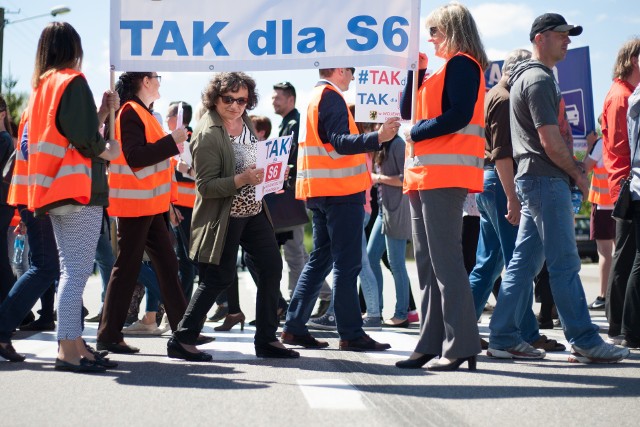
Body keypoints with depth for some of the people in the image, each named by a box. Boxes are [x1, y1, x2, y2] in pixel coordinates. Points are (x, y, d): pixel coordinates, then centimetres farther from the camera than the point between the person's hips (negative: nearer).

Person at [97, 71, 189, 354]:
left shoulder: (142, 113, 17)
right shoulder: (131, 113, -14)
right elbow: (135, 156, -24)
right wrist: (172, 141, -21)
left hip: (151, 205, 10)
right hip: (135, 203, -10)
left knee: (167, 264, 10)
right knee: (127, 267, -6)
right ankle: (109, 336, 0)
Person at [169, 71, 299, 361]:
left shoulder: (246, 121, 5)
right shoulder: (208, 134, -18)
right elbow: (206, 186, -21)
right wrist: (243, 179, -31)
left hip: (254, 211, 8)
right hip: (224, 217, -8)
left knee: (271, 267, 5)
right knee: (219, 278, -4)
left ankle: (266, 339, 16)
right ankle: (181, 341, 7)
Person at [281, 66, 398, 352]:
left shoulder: (314, 96, 19)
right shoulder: (331, 97, -11)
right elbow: (340, 142, -24)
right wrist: (378, 138, -37)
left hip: (319, 191, 10)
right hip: (341, 191, -10)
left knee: (320, 260, 13)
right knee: (347, 264, -8)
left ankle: (294, 327, 12)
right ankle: (351, 334, -8)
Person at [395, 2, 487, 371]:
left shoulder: (462, 64, -5)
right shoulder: (443, 71, 24)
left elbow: (458, 115, -18)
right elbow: (407, 111, 21)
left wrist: (416, 134, -8)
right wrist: (417, 71, 11)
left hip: (444, 174, -10)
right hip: (424, 176, 10)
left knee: (445, 260, -13)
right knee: (427, 263, 8)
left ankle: (461, 345, -14)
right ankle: (433, 344, 9)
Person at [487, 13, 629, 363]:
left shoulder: (526, 77, 20)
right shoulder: (539, 79, -12)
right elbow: (550, 140, -18)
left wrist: (573, 166, 12)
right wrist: (577, 174, -7)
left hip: (533, 178, 10)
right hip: (546, 180, -10)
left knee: (524, 262, 9)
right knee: (564, 264, -8)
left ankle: (504, 338, 10)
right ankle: (584, 342, -6)